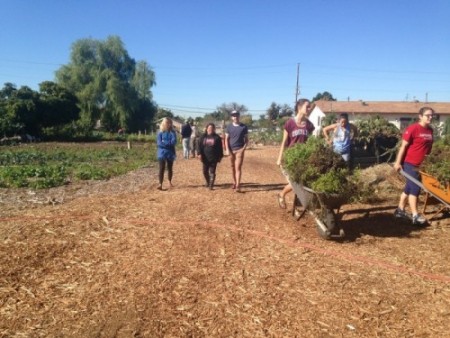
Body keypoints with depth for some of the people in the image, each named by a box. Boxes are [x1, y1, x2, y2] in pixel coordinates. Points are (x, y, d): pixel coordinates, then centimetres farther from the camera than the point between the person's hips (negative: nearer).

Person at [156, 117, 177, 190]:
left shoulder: (172, 132, 0)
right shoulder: (160, 133, -3)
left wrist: (164, 142, -15)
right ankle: (160, 184, -8)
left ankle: (170, 182, 29)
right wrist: (169, 143, -16)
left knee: (170, 168, 13)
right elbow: (159, 143, -12)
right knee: (162, 169, -7)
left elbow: (174, 142, -13)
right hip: (162, 153, -1)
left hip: (170, 153, 2)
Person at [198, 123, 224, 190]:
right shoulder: (203, 137, 7)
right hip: (205, 158, 3)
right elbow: (199, 146, 4)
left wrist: (220, 156, 0)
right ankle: (208, 182, 33)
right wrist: (199, 154, -7)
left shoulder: (217, 137, 1)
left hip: (214, 158, -3)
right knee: (205, 171, 10)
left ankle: (211, 185, -1)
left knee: (212, 172, -3)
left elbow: (220, 148, 3)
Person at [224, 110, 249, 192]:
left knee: (238, 167, -9)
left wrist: (244, 148, -10)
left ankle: (238, 186, -12)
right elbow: (226, 139, 5)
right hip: (231, 150, 2)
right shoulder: (229, 126, 5)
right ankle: (234, 182, 26)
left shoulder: (244, 127, 2)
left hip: (240, 150, -2)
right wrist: (227, 149, -7)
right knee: (233, 167, 11)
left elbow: (246, 139, 5)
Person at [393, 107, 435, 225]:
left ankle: (400, 210, 24)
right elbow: (403, 146, -13)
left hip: (421, 165, 8)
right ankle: (415, 216, -1)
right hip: (410, 163, -8)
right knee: (415, 188, -7)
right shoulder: (413, 128, -13)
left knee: (409, 187, 13)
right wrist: (398, 162, -15)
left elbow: (429, 147, 16)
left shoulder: (430, 130, 9)